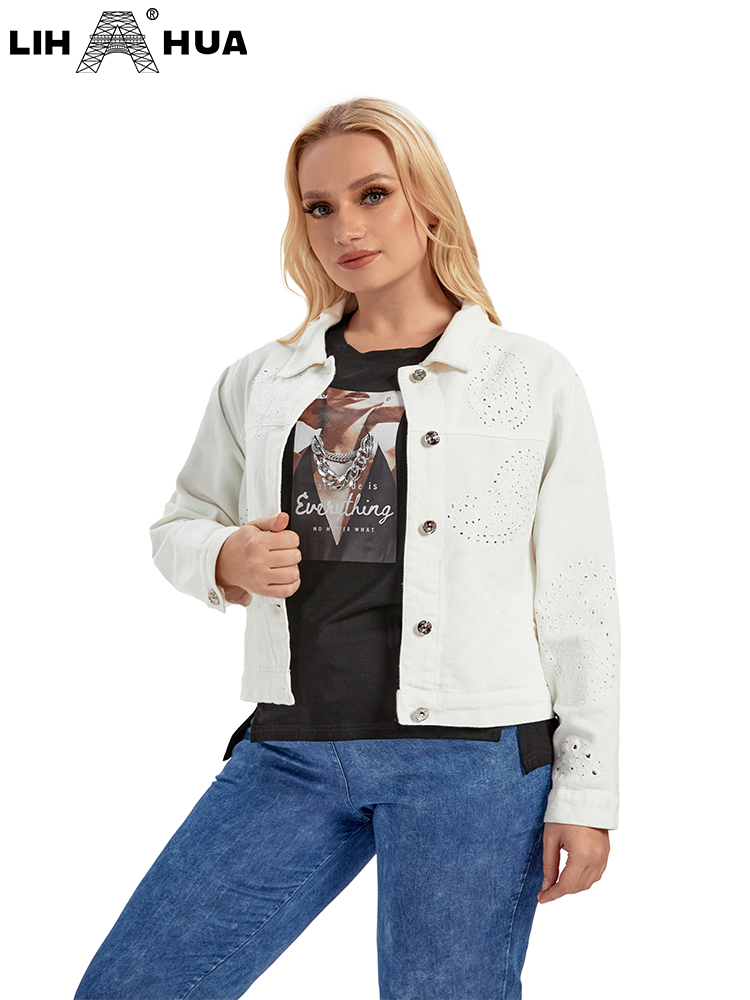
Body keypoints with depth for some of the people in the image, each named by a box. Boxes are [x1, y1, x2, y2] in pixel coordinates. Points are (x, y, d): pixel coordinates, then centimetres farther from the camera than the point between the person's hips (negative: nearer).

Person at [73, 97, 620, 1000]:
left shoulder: (534, 380, 3)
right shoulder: (259, 382, 11)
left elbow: (577, 602, 2)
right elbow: (177, 524, 22)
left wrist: (585, 792, -2)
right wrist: (225, 562, -3)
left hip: (470, 755, -3)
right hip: (291, 752, 3)